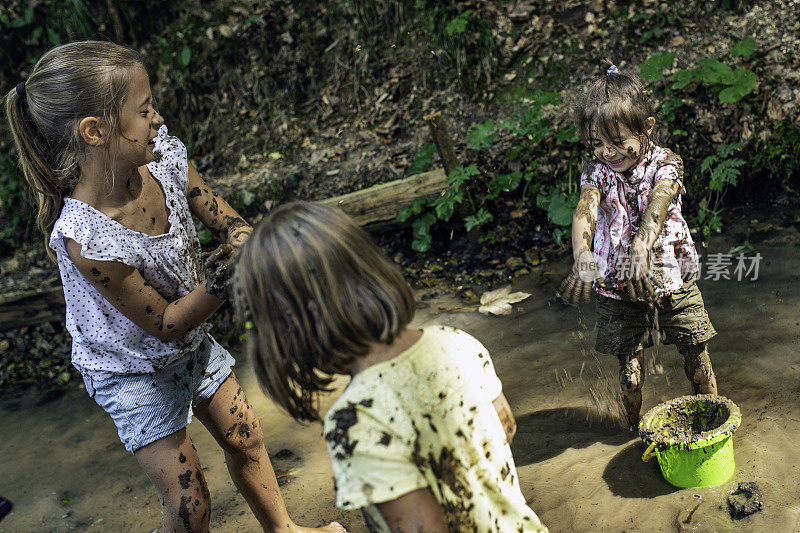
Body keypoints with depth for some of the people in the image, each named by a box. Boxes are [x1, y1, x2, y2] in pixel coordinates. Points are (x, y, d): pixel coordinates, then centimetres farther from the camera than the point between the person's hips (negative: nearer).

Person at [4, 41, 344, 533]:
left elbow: (229, 221, -5)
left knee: (245, 438, 22)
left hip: (191, 342, 6)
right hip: (133, 372, -6)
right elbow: (164, 324, -26)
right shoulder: (84, 238, -37)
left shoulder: (163, 156, -21)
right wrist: (224, 279, -39)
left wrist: (240, 240, -28)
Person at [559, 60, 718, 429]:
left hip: (671, 278, 0)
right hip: (618, 291, 1)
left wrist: (641, 247, -51)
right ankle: (633, 431, 28)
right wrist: (582, 254, -49)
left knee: (696, 357, 12)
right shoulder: (597, 173, -8)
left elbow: (658, 205, -31)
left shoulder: (664, 164, -11)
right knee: (629, 368, 7)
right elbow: (584, 211, -28)